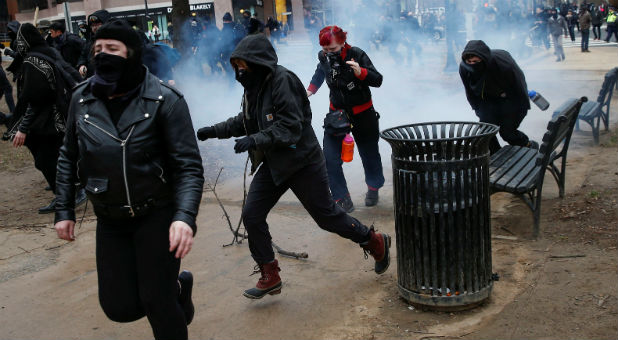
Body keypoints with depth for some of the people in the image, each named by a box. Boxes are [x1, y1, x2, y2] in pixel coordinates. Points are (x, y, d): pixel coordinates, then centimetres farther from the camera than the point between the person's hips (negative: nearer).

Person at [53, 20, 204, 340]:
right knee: (119, 307, 7)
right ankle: (177, 286, 35)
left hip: (157, 215, -4)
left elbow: (189, 165, -19)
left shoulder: (164, 99, -16)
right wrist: (64, 210, 6)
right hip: (109, 220, 5)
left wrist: (185, 216, -32)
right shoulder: (82, 97, -2)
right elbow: (69, 157, 10)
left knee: (157, 303, -3)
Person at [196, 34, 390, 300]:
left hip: (302, 163, -8)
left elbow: (291, 126, -26)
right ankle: (270, 277, 13)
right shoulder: (253, 85, 7)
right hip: (272, 164, 8)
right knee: (251, 216, 0)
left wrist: (255, 140, -32)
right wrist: (216, 131, 7)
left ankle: (375, 242, 27)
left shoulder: (283, 81, -20)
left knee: (326, 215, 3)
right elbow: (245, 121, 18)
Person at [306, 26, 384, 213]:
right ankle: (343, 199, 1)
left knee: (369, 153, 14)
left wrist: (360, 72, -37)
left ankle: (373, 188, 42)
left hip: (362, 113, -3)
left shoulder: (357, 55, -20)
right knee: (330, 158, -10)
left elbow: (378, 81, -21)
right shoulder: (324, 57, -7)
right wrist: (310, 90, 8)